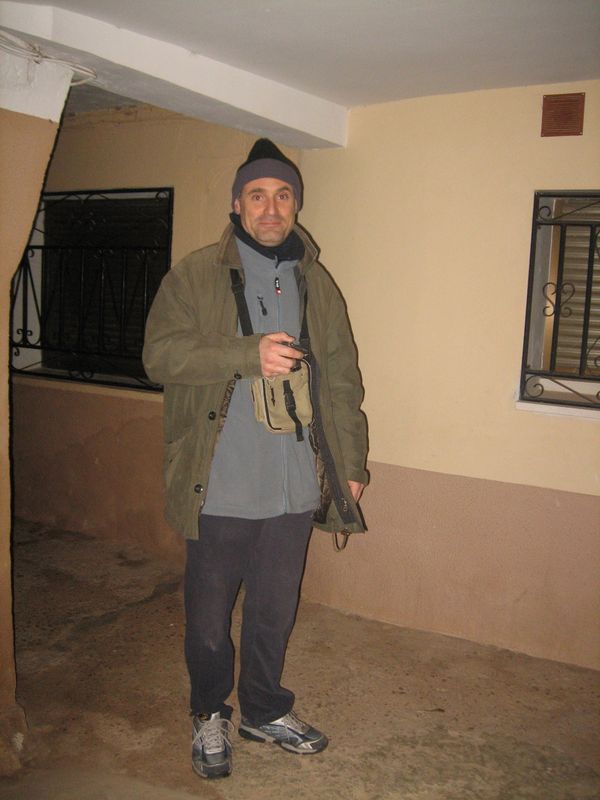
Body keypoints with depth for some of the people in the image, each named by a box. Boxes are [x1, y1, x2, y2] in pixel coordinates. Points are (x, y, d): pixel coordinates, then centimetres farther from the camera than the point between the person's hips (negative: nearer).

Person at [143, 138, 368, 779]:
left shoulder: (316, 286, 11)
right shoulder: (195, 276, -1)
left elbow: (341, 380, 13)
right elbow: (160, 353, -13)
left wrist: (351, 463, 10)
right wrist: (251, 354, -23)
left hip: (294, 487, 3)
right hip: (218, 487, -3)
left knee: (275, 613, 17)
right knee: (208, 615, 11)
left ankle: (265, 710, 40)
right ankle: (210, 714, 36)